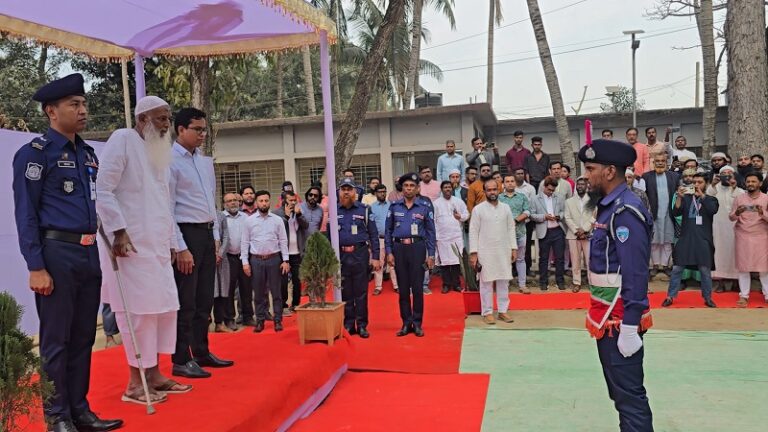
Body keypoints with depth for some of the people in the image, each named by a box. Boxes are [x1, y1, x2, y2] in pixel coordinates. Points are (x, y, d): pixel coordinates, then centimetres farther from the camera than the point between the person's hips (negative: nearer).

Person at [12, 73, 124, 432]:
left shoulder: (88, 154, 15)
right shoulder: (35, 153, -6)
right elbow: (25, 214, -10)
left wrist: (103, 253, 16)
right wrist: (36, 267, -16)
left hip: (89, 254, 7)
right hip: (57, 253, -7)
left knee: (83, 337, 12)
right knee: (56, 340, 2)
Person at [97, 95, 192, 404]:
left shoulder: (159, 150, 18)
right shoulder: (122, 140, -5)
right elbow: (103, 189, -13)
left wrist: (171, 240, 18)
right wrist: (118, 231, -21)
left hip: (157, 243, 8)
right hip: (130, 242, -8)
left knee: (164, 305, 8)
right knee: (139, 308, -6)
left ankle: (153, 374, 19)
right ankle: (135, 382, 3)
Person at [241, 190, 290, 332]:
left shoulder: (277, 220, 2)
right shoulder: (249, 220, 3)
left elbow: (283, 241, 2)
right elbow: (245, 242, 3)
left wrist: (285, 260, -5)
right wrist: (245, 262, -2)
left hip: (274, 259, 0)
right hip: (256, 260, 0)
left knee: (276, 291, 4)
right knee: (259, 292, 7)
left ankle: (278, 320, 12)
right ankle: (260, 320, 16)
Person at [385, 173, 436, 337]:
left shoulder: (424, 208, 3)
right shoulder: (394, 207, 6)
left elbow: (430, 232, 4)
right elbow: (388, 231, 8)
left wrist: (431, 255, -2)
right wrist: (389, 252, 0)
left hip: (417, 248, -2)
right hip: (399, 249, 2)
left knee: (417, 287, 0)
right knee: (403, 287, 7)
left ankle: (417, 323, 10)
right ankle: (406, 323, 15)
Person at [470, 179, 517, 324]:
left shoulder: (506, 208, 7)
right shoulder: (478, 209, -4)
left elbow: (511, 229, 10)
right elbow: (473, 232, -5)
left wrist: (514, 248, 4)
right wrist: (473, 253, -10)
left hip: (504, 251, 4)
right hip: (485, 252, -3)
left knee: (503, 282, 7)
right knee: (486, 283, 2)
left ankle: (503, 311, 16)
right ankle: (487, 312, 9)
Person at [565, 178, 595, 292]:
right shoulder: (569, 201, 11)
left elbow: (594, 217, -2)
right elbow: (568, 218, 3)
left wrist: (584, 229, -13)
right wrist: (576, 231, -10)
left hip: (588, 234, -1)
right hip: (573, 235, 2)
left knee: (590, 260, -3)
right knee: (575, 261, 3)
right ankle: (577, 283, 9)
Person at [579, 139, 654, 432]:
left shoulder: (625, 211, -19)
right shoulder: (608, 206, 11)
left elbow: (635, 275, -24)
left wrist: (629, 327, -24)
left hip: (619, 320, -10)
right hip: (607, 317, 10)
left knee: (629, 395, -1)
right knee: (619, 391, 19)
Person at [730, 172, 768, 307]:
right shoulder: (739, 198, 4)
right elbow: (731, 217, 5)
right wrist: (736, 213, -17)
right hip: (743, 236, 1)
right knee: (743, 266, 2)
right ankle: (744, 295, 7)